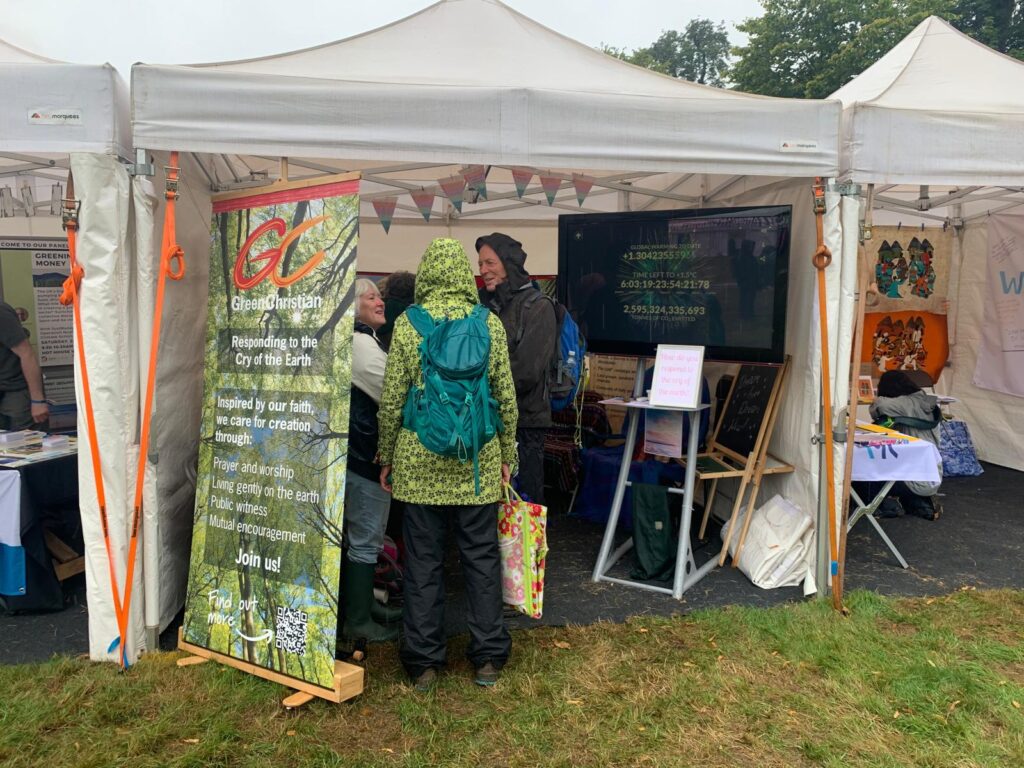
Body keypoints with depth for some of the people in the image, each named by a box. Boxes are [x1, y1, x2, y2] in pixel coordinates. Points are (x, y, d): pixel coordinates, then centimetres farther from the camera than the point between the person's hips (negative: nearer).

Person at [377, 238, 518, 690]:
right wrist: (508, 454, 11)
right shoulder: (490, 324, -1)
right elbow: (506, 398, 1)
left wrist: (386, 458, 7)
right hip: (479, 462, 1)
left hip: (419, 462, -1)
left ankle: (424, 662, 19)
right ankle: (488, 657, 20)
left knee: (423, 559, 9)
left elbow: (391, 400, -4)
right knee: (481, 556, 11)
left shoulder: (407, 325, -4)